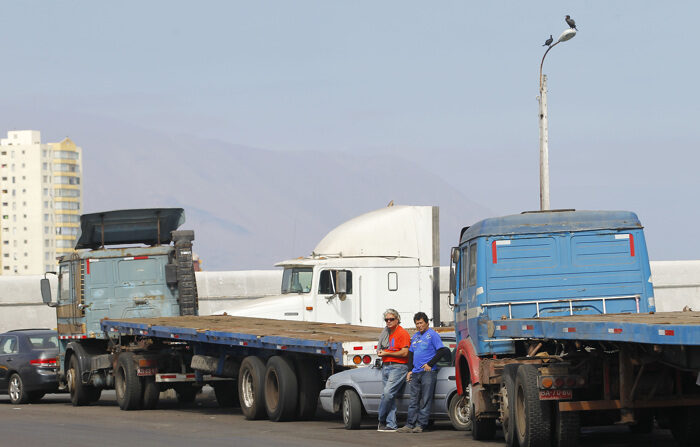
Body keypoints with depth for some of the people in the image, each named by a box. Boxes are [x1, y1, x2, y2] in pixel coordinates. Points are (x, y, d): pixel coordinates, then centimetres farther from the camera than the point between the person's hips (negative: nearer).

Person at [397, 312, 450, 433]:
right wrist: (410, 370, 15)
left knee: (425, 401, -6)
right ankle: (410, 424, 3)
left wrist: (430, 364, -13)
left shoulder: (432, 334, -1)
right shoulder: (415, 336, 20)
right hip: (415, 373, 7)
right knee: (413, 401, 4)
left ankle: (421, 425, -6)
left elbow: (441, 351, -7)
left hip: (428, 372, -7)